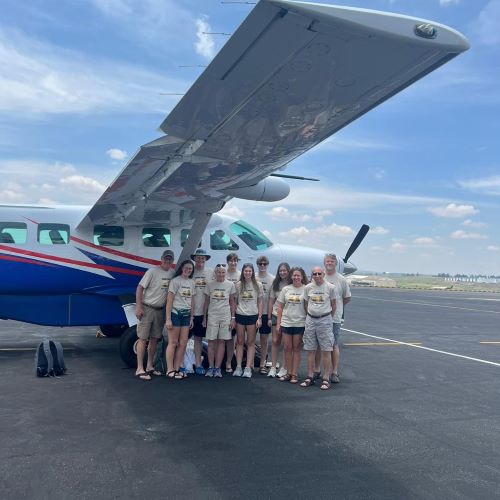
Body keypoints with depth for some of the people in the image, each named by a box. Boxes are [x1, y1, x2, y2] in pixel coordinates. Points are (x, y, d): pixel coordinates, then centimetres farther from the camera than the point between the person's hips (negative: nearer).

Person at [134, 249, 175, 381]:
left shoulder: (173, 273, 5)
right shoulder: (153, 271, -12)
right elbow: (140, 288, -12)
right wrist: (138, 307, -17)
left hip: (160, 310, 6)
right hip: (147, 308, -6)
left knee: (154, 339, 12)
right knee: (143, 338, -4)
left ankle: (149, 367, 23)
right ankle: (140, 369, -2)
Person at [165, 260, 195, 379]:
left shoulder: (192, 282, 11)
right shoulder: (175, 281, -7)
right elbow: (169, 301, -9)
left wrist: (191, 317, 12)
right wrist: (168, 319, -13)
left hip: (186, 315, 6)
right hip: (175, 313, -6)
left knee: (183, 343, 5)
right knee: (173, 342, -2)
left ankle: (177, 368, 13)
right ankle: (170, 370, 5)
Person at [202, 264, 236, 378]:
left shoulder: (230, 285, 3)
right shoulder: (210, 285, 4)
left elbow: (232, 303, 7)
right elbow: (206, 302, 9)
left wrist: (233, 318, 2)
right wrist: (204, 318, 6)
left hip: (225, 316, 0)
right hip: (212, 316, 0)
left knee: (221, 342, 1)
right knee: (211, 342, 0)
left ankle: (217, 368, 7)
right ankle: (210, 367, 7)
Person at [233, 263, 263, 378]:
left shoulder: (258, 285, 3)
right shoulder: (238, 285, 4)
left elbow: (260, 302, 4)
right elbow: (235, 302, 7)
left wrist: (259, 318, -3)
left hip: (253, 316, -1)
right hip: (240, 316, 1)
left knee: (251, 342, 2)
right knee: (240, 341, 5)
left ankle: (248, 368, 5)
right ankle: (238, 367, 9)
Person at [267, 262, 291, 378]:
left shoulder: (292, 285, -5)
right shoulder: (275, 284, 7)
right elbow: (271, 301, 9)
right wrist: (269, 318, 6)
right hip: (276, 315, 3)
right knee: (275, 341, 4)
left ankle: (284, 368, 13)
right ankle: (273, 367, 9)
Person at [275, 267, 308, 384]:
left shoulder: (306, 289, -2)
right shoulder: (286, 289, 7)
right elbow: (280, 307, 9)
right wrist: (278, 323, 5)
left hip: (300, 323, -3)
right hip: (286, 322, 3)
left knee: (296, 349, 4)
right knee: (287, 349, 6)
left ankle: (294, 374, 11)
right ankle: (289, 373, 16)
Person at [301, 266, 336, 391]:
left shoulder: (330, 287, -3)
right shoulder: (308, 287, 4)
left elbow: (333, 305, 6)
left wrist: (329, 318, 8)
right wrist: (311, 315, 10)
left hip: (325, 320, -3)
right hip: (310, 320, 3)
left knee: (326, 351, -2)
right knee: (310, 350, 7)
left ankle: (326, 379, 5)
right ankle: (310, 377, 16)